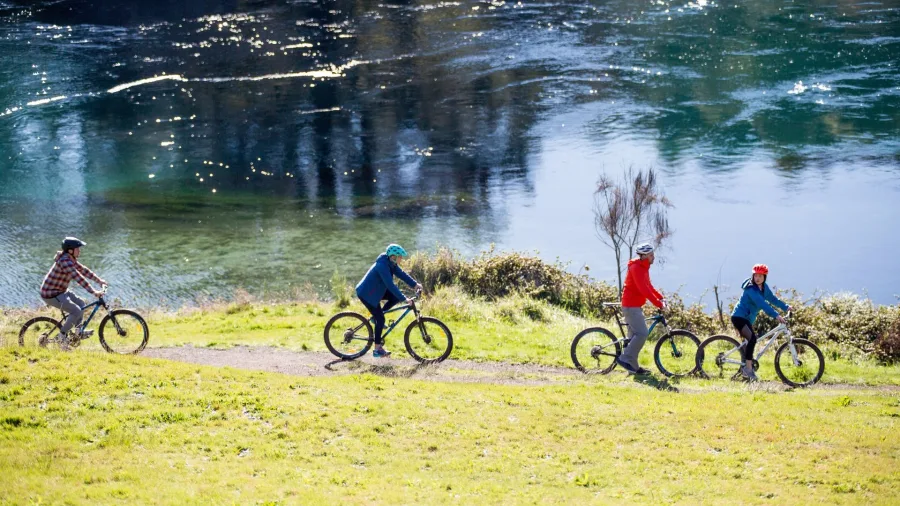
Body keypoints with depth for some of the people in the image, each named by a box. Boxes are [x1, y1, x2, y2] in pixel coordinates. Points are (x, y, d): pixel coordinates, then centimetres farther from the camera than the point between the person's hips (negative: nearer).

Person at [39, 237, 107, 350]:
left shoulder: (71, 259, 6)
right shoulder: (65, 261, -26)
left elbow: (83, 270, 15)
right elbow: (78, 278, -32)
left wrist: (99, 280, 12)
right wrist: (94, 292, -34)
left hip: (60, 291, 11)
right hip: (51, 295, -11)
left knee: (81, 304, 16)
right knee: (76, 311, -16)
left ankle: (79, 332, 23)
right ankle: (61, 336, -6)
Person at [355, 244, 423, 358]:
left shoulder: (391, 264, -2)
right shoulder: (382, 266, -30)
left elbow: (401, 274, 1)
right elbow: (390, 285, -34)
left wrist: (415, 284, -11)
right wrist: (404, 299, -34)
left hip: (376, 291, 9)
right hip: (366, 294, -9)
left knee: (396, 297, 0)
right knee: (380, 319, -9)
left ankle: (376, 317, 11)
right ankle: (377, 349, -1)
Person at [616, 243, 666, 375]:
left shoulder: (643, 268, 14)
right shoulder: (636, 268, -18)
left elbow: (649, 286, 20)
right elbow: (643, 289, -26)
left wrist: (661, 298, 6)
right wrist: (658, 304, -25)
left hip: (635, 306, 10)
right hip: (631, 306, -10)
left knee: (635, 335, 11)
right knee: (642, 333, -15)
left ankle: (633, 366, 15)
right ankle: (625, 358, -13)